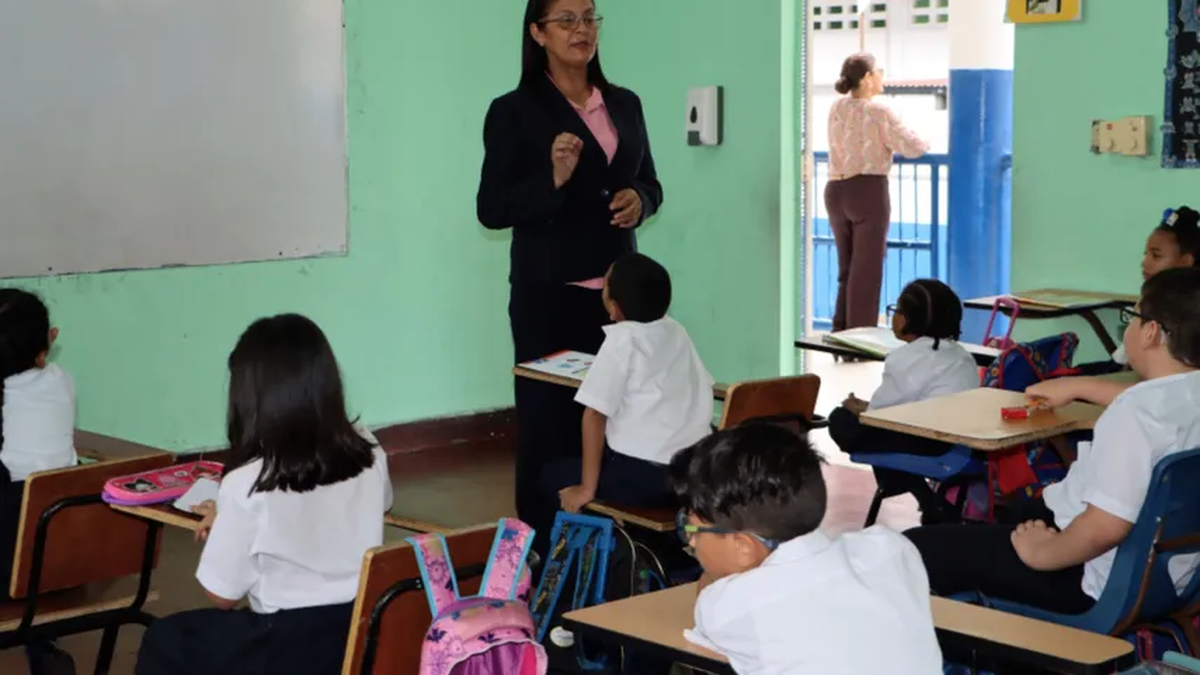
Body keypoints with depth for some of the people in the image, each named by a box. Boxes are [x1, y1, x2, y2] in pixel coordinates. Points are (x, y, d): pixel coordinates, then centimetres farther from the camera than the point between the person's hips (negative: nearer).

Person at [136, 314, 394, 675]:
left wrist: (220, 526, 9)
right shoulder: (369, 454, -4)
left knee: (164, 640, 20)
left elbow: (222, 595, -9)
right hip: (363, 637, 6)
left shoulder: (247, 483, -19)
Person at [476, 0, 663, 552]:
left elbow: (650, 183, 19)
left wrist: (638, 200, -3)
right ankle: (543, 541, 9)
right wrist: (554, 180, -21)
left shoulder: (624, 105, 11)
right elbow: (492, 209, -7)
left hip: (618, 289, 5)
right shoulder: (514, 111, -4)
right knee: (549, 420, 0)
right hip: (548, 294, -4)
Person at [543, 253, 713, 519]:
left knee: (555, 475, 16)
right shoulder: (676, 331, 8)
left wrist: (587, 488, -9)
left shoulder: (622, 339, -9)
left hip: (647, 476, -6)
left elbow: (595, 413, -13)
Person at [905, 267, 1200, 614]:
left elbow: (1105, 528, -36)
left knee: (917, 548, -9)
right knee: (1017, 514, 37)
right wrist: (1080, 386, 35)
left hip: (1099, 581, -10)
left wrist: (1042, 554, -19)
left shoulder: (1137, 411, -29)